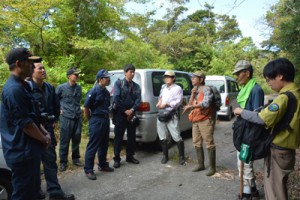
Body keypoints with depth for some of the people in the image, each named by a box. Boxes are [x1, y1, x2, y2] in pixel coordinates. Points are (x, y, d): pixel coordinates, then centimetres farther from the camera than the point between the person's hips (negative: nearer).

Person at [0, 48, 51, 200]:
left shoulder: (22, 86, 13)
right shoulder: (14, 89, -20)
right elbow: (25, 124, -22)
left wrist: (44, 132, 5)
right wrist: (44, 139, -7)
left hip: (29, 150, 10)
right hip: (22, 153, -10)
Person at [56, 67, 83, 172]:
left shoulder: (79, 87, 7)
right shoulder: (61, 87, -6)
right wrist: (59, 109, 1)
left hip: (78, 117, 4)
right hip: (66, 117, -4)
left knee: (76, 139, 11)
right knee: (64, 141, 2)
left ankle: (76, 159, 26)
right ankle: (63, 162, 14)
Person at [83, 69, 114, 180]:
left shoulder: (106, 92, 10)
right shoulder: (93, 91, -14)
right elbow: (86, 107, -12)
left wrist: (106, 117, 13)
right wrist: (90, 120, -4)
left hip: (105, 120, 8)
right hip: (96, 121, -8)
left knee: (104, 145, 17)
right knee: (93, 146, -2)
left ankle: (103, 165, 32)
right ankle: (88, 170, 8)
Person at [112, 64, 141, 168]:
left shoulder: (136, 86, 10)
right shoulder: (118, 83, -2)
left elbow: (138, 100, 1)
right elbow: (116, 99, -11)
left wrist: (132, 110, -15)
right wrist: (125, 111, -14)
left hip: (132, 114, 4)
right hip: (120, 114, -4)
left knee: (132, 136, 11)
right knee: (118, 137, 2)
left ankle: (130, 156, 26)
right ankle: (117, 159, 13)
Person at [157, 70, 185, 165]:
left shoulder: (178, 88, -2)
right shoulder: (163, 87, 17)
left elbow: (178, 101, -11)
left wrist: (167, 104, -19)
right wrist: (159, 102, 4)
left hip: (171, 115, -6)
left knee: (177, 137, -6)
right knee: (162, 137, 11)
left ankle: (182, 157, 9)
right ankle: (165, 156, 24)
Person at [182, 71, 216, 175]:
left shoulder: (206, 89, -11)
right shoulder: (195, 90, 13)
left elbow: (206, 103, -28)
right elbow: (190, 105, 9)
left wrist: (191, 106, -34)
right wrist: (193, 95, -5)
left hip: (205, 120, -8)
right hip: (196, 120, 8)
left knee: (209, 143, -3)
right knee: (197, 143, 12)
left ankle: (212, 167, 7)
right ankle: (201, 164, 25)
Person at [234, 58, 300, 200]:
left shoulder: (285, 97, -23)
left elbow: (262, 119, -31)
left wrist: (241, 112, -17)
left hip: (278, 151, -9)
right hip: (286, 149, 9)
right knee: (278, 187, 24)